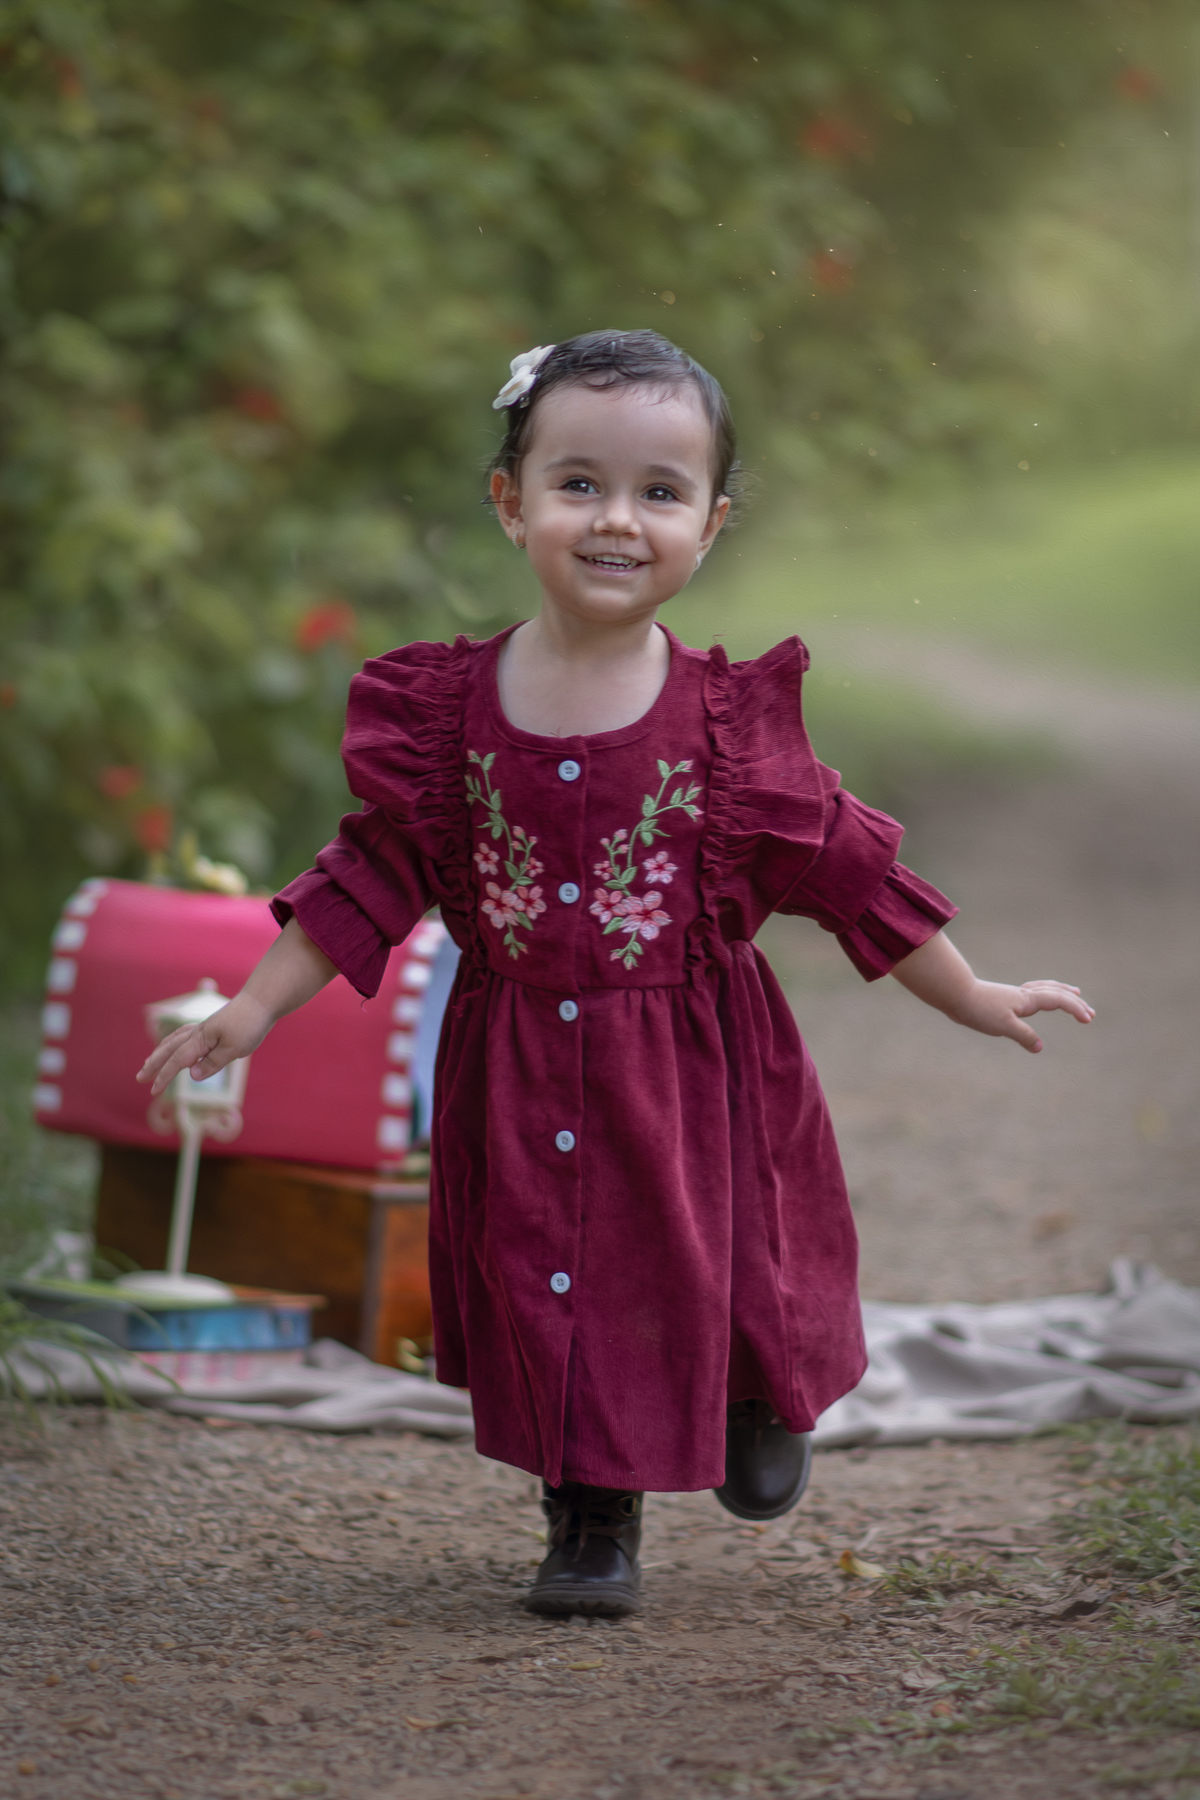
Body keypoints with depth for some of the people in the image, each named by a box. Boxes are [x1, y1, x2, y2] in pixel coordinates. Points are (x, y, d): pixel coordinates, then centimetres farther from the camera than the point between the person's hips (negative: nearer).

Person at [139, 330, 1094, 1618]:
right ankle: (592, 1517, 25)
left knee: (704, 1260, 8)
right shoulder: (448, 706, -7)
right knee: (548, 1276, 5)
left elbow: (836, 863, 0)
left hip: (695, 1067, -1)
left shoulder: (731, 716, -9)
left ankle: (765, 1400, 43)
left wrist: (972, 999, 4)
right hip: (520, 1075, 1)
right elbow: (377, 871, 1)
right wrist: (251, 1012, 1)